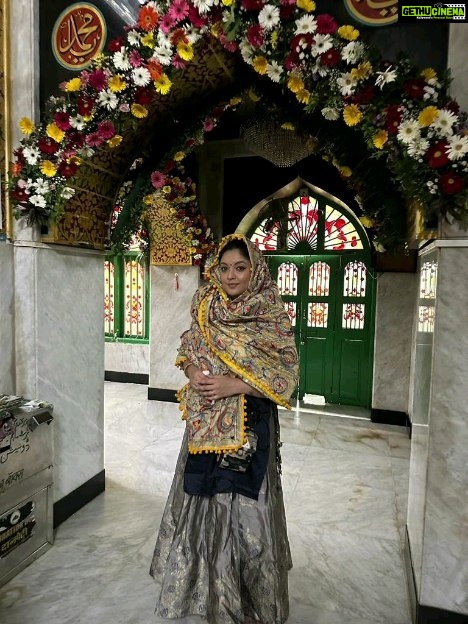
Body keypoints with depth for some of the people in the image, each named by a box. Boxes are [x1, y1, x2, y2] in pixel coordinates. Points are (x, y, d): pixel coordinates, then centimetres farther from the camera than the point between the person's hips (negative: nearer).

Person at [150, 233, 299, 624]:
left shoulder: (273, 316, -9)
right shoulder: (206, 310, 3)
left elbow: (285, 376, -11)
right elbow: (186, 354, 11)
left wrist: (233, 385, -20)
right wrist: (194, 374, -11)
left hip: (250, 426, -4)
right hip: (207, 423, 4)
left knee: (245, 504, 6)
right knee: (204, 499, 16)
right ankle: (205, 584, 41)